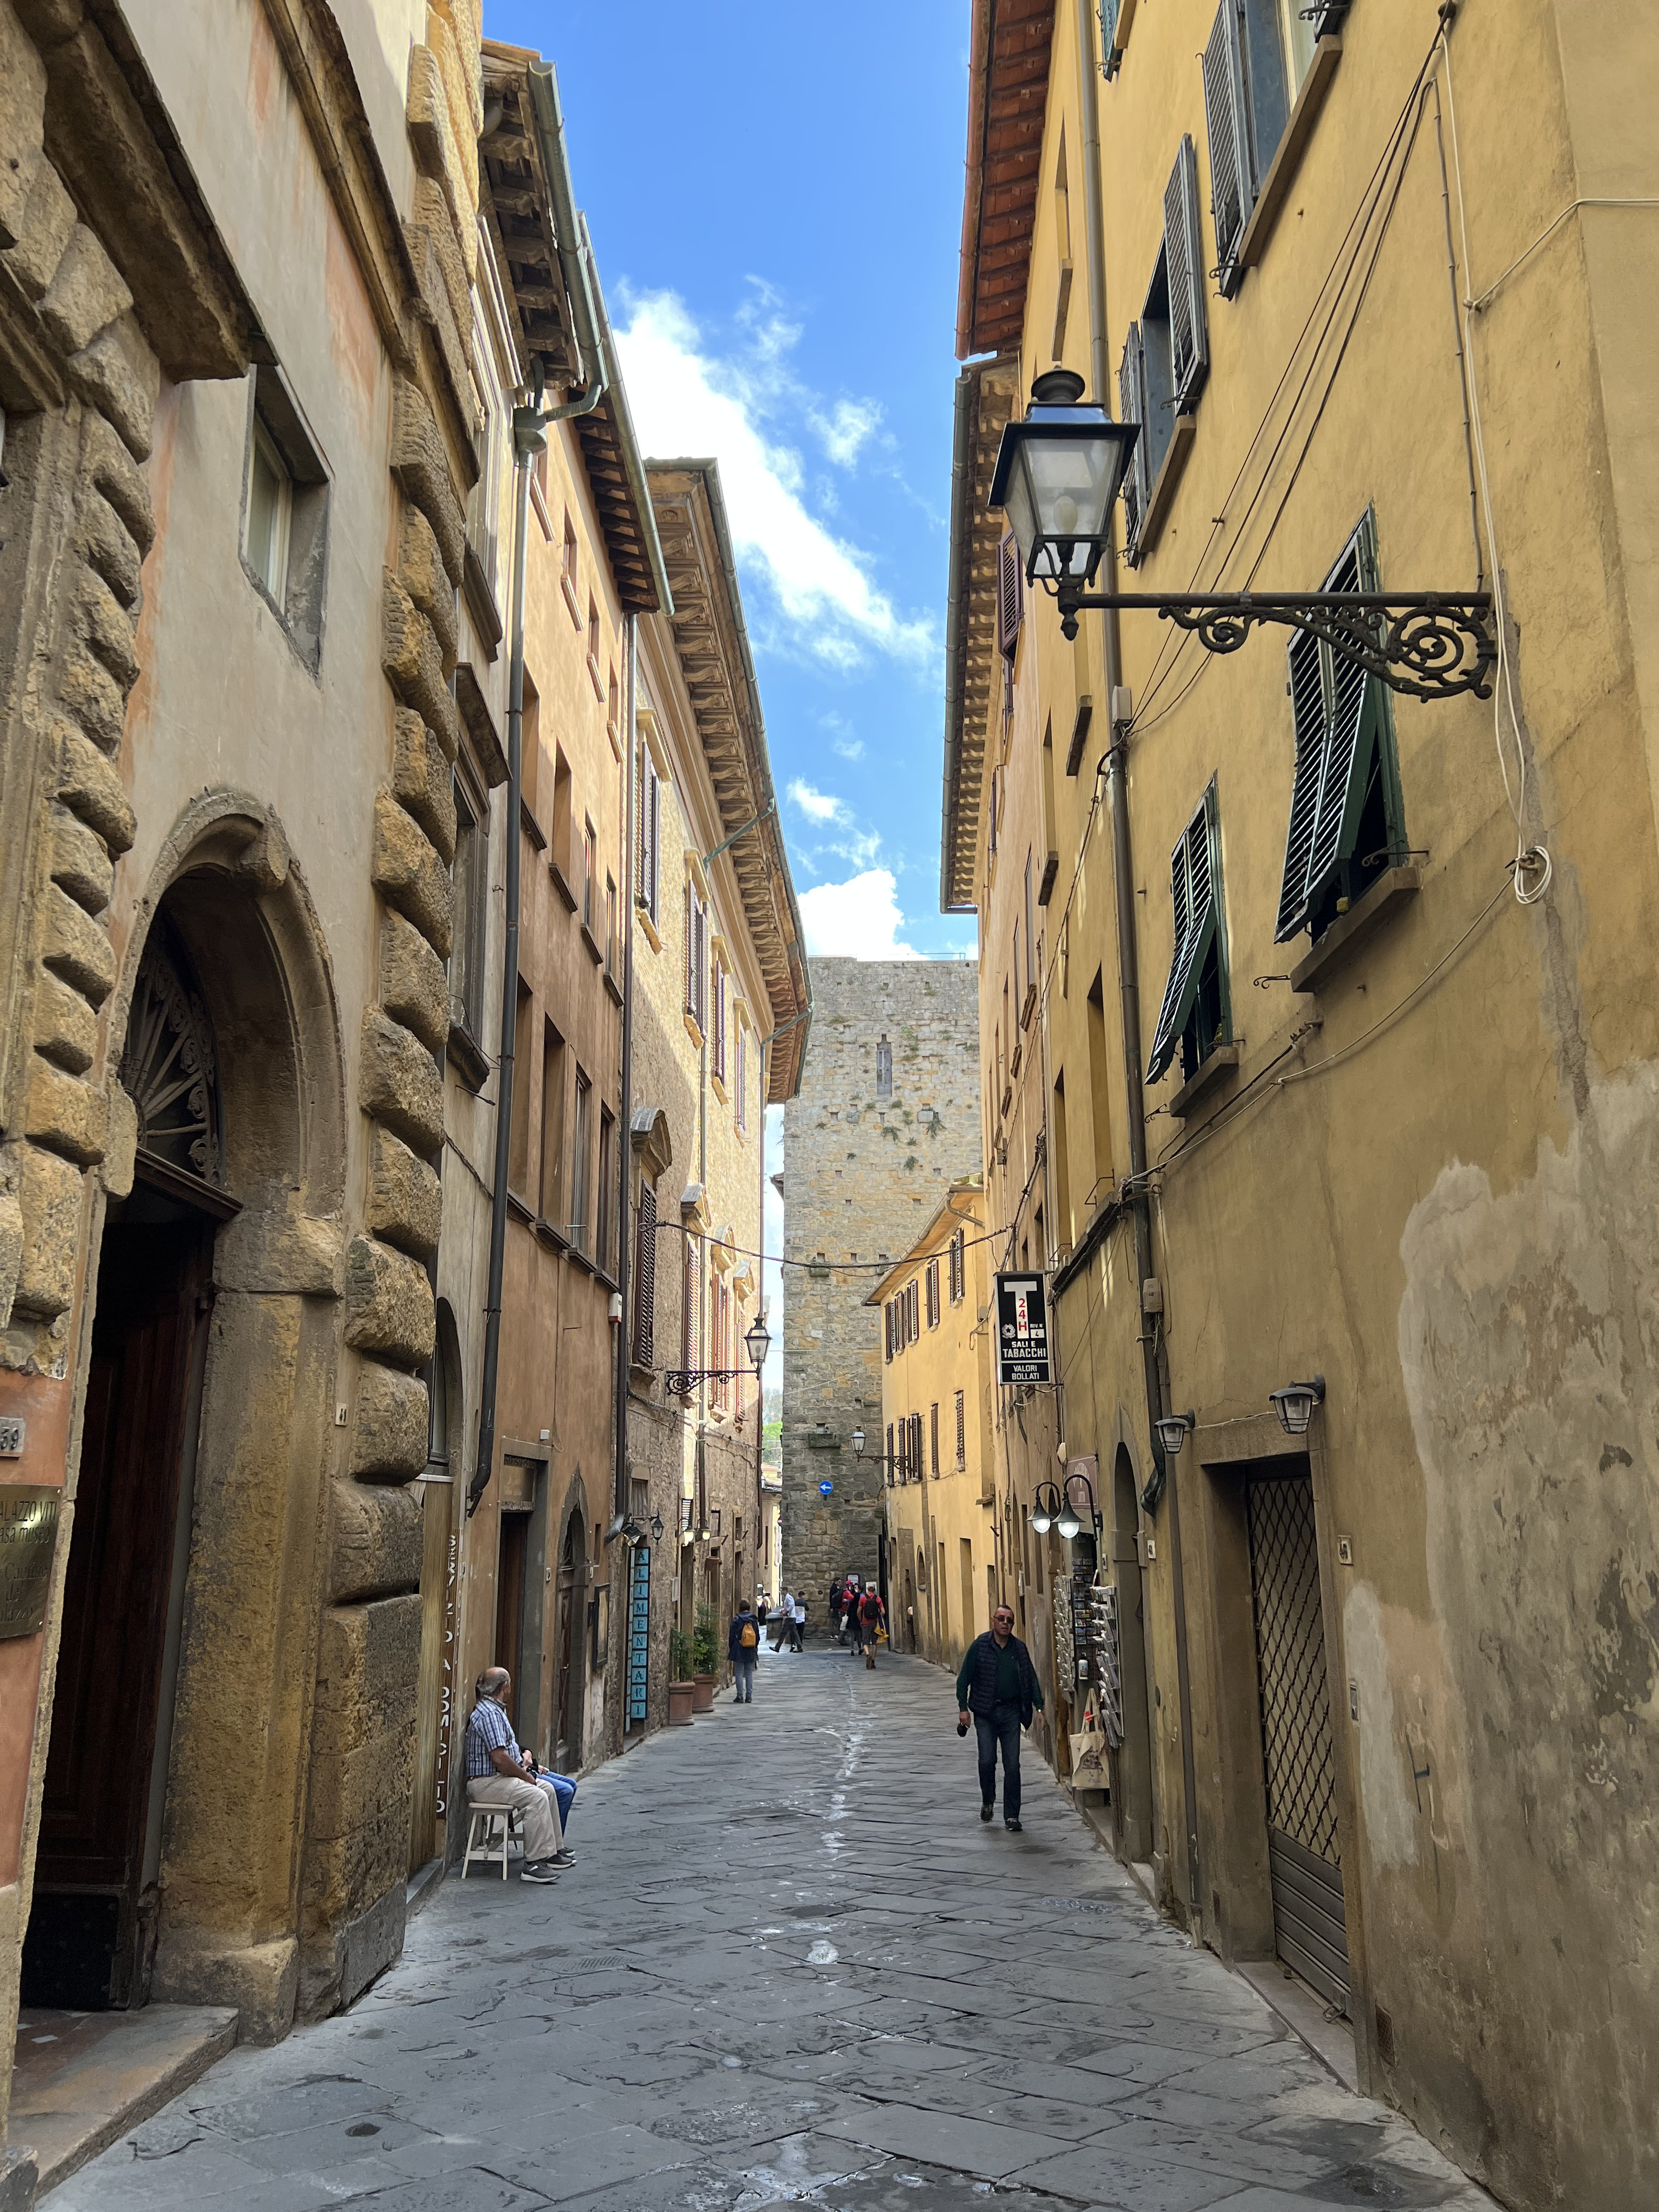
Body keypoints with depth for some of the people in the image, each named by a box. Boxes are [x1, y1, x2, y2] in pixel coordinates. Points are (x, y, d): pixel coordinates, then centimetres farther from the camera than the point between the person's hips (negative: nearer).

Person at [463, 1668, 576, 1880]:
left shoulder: (495, 1710, 18)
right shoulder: (489, 1714, -18)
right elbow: (499, 1758, -25)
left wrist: (523, 1757, 12)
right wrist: (525, 1776, -13)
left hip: (499, 1777, 11)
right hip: (486, 1782, -11)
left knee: (548, 1788, 7)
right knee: (537, 1797, -25)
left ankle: (553, 1851, 11)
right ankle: (533, 1864, -25)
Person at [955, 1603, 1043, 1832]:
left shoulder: (1019, 1649, 4)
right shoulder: (980, 1646, -4)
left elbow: (1031, 1679, 10)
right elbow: (964, 1678, 0)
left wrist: (1039, 1706, 0)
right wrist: (963, 1707, -5)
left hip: (1011, 1712, 2)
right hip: (985, 1712, -2)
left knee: (1012, 1765, 0)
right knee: (987, 1761, -5)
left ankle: (1011, 1816, 8)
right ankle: (988, 1801, 23)